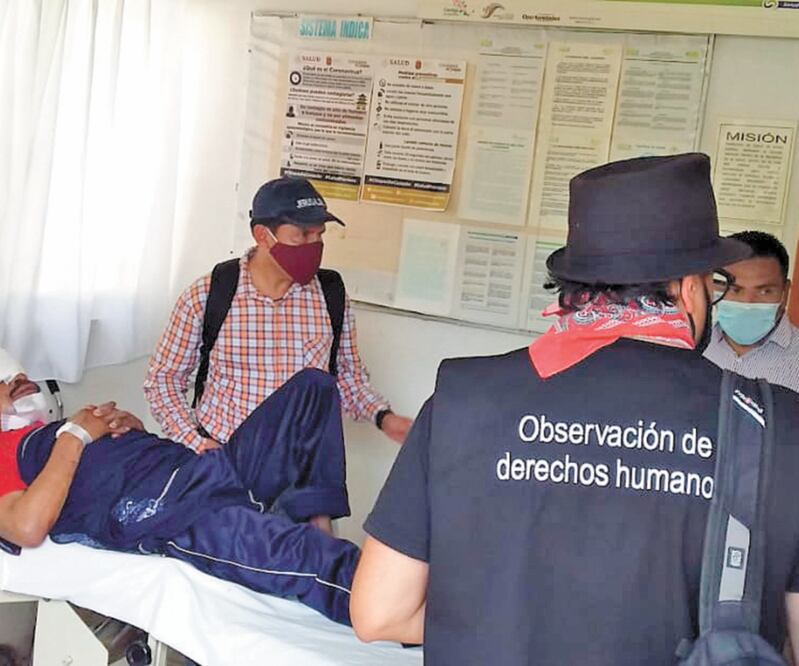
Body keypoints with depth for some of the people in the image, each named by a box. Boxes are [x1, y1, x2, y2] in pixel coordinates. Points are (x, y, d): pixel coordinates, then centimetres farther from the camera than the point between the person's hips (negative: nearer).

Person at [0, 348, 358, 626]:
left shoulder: (51, 431, 35)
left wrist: (127, 422, 10)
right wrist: (75, 436, -2)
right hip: (157, 508, -9)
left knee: (312, 385, 0)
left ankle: (312, 521, -13)